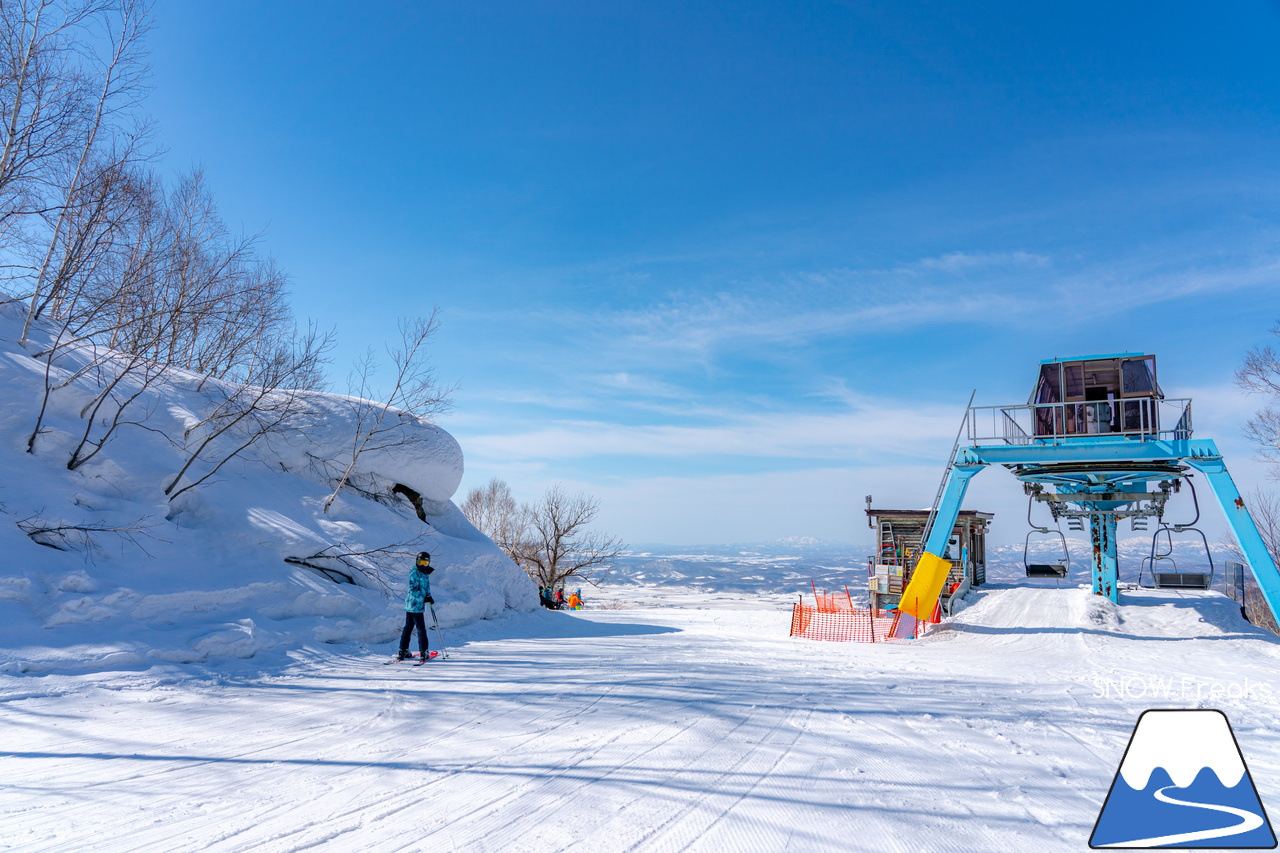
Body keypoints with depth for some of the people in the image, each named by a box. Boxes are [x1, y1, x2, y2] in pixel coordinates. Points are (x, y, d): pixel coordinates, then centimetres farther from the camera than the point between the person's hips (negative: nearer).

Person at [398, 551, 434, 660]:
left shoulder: (423, 574, 14)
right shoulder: (414, 574, -15)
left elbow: (426, 587, 24)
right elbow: (413, 590, -21)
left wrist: (429, 596, 10)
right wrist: (424, 598, -26)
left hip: (410, 605, 10)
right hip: (415, 606, -10)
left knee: (408, 627, 14)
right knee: (421, 629, -5)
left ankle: (403, 650, 21)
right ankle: (423, 651, -1)